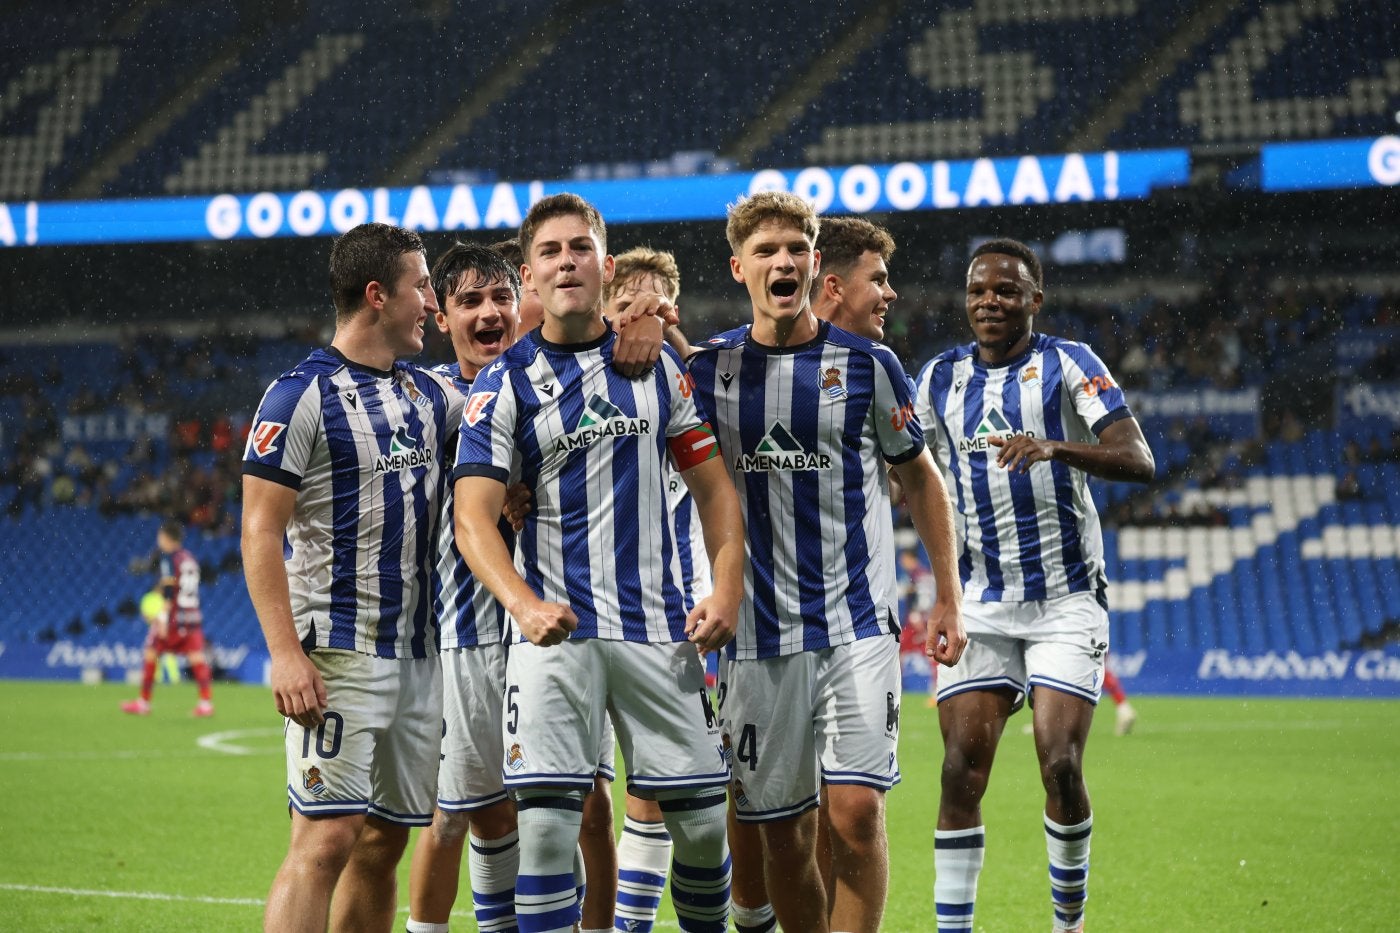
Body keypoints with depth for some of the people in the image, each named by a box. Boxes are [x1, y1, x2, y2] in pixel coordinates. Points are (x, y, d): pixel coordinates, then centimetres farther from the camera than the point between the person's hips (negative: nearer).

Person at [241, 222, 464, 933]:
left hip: (417, 654, 8)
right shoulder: (302, 395, -8)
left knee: (385, 840, 10)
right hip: (338, 654, -7)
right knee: (327, 839, -15)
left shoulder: (428, 393, 14)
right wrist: (285, 653, -21)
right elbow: (260, 532, -11)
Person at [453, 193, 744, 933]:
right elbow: (473, 518, -9)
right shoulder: (504, 384, -1)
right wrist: (522, 603, -27)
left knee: (702, 819, 3)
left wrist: (727, 592, -2)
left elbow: (713, 486, 13)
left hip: (658, 626, 3)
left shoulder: (658, 367, 10)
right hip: (554, 630, -3)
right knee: (546, 823, -11)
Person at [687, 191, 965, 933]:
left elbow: (919, 477, 11)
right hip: (758, 634, 2)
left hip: (858, 622, -2)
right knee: (782, 831, 4)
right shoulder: (710, 367, 4)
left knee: (856, 810, -14)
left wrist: (947, 598, 8)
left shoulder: (866, 363, 1)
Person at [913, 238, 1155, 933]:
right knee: (961, 773, -6)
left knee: (1061, 768, -11)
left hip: (1066, 604, -3)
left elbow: (1138, 461, -17)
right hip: (980, 606, 4)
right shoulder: (940, 378, 9)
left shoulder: (1067, 365, -4)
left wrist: (1054, 447, -33)